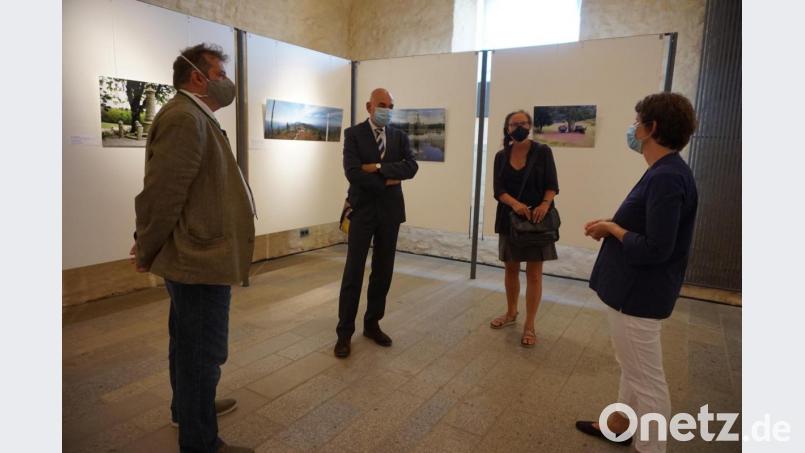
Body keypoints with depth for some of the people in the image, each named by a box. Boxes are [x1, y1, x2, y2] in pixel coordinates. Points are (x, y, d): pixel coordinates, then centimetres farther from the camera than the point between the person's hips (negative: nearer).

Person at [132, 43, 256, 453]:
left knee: (188, 343, 24)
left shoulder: (196, 117, 14)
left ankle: (188, 406, 45)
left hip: (196, 256, 11)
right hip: (199, 260, -10)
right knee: (203, 352, 3)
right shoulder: (184, 118, -19)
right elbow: (160, 194, -22)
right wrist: (147, 252, -9)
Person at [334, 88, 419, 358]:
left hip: (390, 211, 4)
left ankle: (372, 324, 25)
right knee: (354, 272, -2)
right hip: (363, 210, -4)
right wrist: (386, 183, -10)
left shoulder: (399, 137, 9)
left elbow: (411, 167, -7)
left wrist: (378, 167, -16)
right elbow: (353, 173, -15)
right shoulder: (354, 134, -2)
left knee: (383, 272, 10)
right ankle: (344, 332, 8)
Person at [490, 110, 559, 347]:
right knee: (511, 268, 14)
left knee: (534, 273, -1)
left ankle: (529, 326, 7)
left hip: (536, 217, -3)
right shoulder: (501, 156, 5)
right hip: (509, 218, 3)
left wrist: (545, 204, -25)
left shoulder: (542, 151, -3)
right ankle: (511, 313, 33)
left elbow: (552, 185, -5)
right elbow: (498, 189, -4)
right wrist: (514, 203, -23)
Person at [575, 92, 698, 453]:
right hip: (633, 288, 11)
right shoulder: (664, 171, 8)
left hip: (639, 293, -11)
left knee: (646, 379, 6)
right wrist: (612, 223, 3)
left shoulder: (667, 177, -24)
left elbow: (655, 248, -28)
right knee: (633, 368, 24)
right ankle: (620, 424, 43)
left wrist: (612, 229, -14)